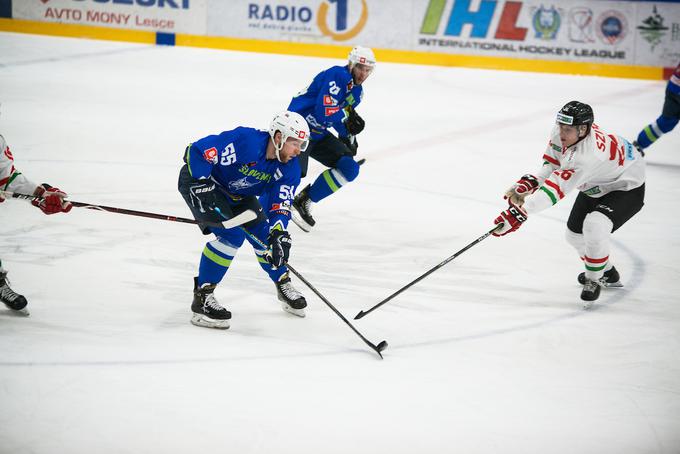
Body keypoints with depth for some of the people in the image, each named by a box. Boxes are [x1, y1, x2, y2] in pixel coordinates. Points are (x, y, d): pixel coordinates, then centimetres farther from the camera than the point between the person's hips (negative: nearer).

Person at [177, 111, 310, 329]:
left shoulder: (289, 167, -14)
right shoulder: (246, 141, -35)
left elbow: (281, 203, -18)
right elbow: (197, 151, -33)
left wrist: (279, 233, -35)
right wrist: (201, 187, -36)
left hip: (237, 193, 7)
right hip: (198, 179, -7)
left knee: (264, 234, 3)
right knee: (231, 235, -22)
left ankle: (283, 286, 28)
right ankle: (202, 298, -15)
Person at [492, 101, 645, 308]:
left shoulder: (587, 156, -43)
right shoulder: (561, 131, -19)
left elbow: (556, 189, -46)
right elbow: (553, 164, -5)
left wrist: (521, 212, -51)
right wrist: (529, 182, -22)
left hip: (627, 188, -9)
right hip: (596, 186, 9)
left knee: (595, 226, -32)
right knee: (574, 233, 14)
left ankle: (593, 279, -8)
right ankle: (608, 274, 38)